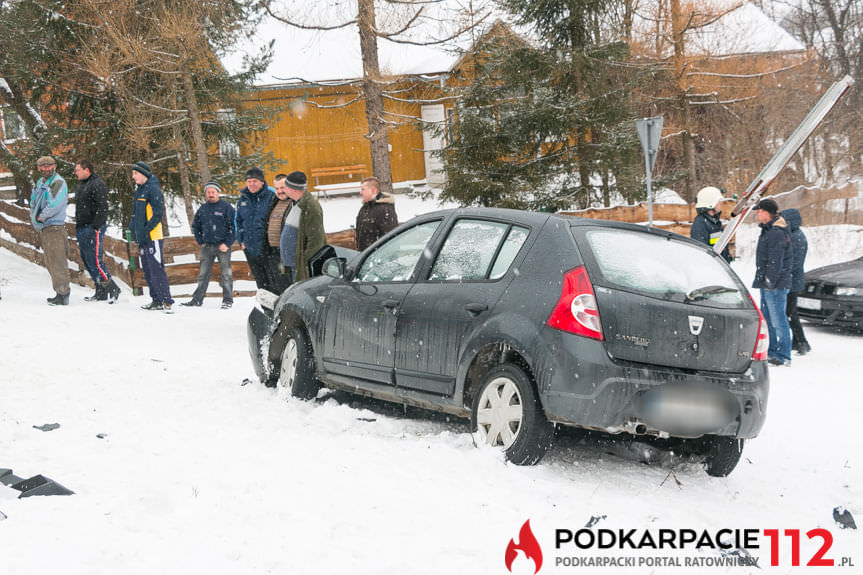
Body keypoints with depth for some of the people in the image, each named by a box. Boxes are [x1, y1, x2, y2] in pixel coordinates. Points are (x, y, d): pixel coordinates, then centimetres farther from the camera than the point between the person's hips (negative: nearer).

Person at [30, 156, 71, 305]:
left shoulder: (58, 182, -10)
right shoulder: (40, 182, 16)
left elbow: (54, 205, -19)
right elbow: (33, 201, 20)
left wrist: (41, 217, -10)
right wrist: (33, 216, 3)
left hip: (54, 227, -9)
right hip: (43, 228, 9)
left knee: (57, 262, -10)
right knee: (50, 263, 13)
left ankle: (63, 295, -9)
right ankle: (60, 293, 18)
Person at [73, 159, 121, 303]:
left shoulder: (97, 184, -10)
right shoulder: (80, 186, 20)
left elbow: (103, 208, -17)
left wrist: (95, 226, -21)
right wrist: (78, 229, 21)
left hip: (93, 228, -10)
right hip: (81, 229, 10)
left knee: (94, 261, -14)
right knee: (86, 260, 9)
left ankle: (113, 290, -6)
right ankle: (101, 292, 14)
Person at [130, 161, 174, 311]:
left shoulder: (153, 189, -10)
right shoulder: (139, 190, 17)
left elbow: (157, 216, -15)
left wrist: (145, 231, -19)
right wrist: (133, 228, 14)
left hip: (153, 237, -9)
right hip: (142, 237, 9)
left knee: (156, 269, -13)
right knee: (147, 270, 10)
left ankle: (166, 300, -14)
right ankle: (156, 300, 15)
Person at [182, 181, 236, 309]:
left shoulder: (226, 207, -3)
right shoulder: (202, 209, 11)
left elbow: (233, 226, -6)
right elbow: (195, 226, 23)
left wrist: (227, 243, -11)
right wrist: (200, 242, 13)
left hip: (223, 246, -4)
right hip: (207, 246, 4)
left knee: (226, 273, -1)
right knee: (203, 274, 6)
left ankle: (228, 299, 5)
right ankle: (197, 299, 10)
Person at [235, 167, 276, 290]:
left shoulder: (271, 196, -7)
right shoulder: (243, 199, 11)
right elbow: (239, 221, 21)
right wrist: (241, 240, 11)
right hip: (250, 248, 5)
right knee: (259, 279, 14)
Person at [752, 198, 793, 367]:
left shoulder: (776, 233, -18)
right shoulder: (768, 230, 15)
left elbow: (775, 262, -21)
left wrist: (770, 281, -20)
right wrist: (760, 280, 22)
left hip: (776, 285, -11)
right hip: (767, 283, 11)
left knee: (778, 320, -8)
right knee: (767, 318, 16)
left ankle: (783, 356, -5)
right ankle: (771, 351, 25)